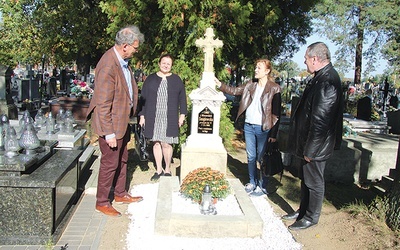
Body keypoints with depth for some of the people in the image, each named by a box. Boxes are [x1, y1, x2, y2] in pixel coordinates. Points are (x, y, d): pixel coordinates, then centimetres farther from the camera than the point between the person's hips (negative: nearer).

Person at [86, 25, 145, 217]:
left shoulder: (123, 60, 3)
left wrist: (130, 114, 17)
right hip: (111, 123, -9)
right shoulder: (108, 66, -26)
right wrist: (109, 133, -22)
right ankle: (102, 202, 22)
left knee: (122, 159, 21)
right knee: (110, 163, 4)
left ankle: (120, 194, 38)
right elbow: (103, 104, -25)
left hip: (122, 121, 9)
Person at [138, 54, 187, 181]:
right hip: (153, 117, 2)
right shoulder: (150, 79, 6)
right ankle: (159, 169, 20)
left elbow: (182, 98, 8)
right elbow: (143, 98, 7)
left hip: (170, 118, -2)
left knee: (166, 143, -5)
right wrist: (142, 115, 3)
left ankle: (167, 169, 14)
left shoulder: (176, 80, 5)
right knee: (156, 143, 7)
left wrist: (182, 114, 1)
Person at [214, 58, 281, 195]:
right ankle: (252, 182, 30)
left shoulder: (274, 88, -8)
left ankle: (263, 186, 19)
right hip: (248, 126, 5)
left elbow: (276, 113, -9)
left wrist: (273, 134, -11)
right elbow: (235, 90, 17)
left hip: (263, 128, -5)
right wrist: (220, 85, 4)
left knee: (262, 158, 4)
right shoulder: (250, 85, 7)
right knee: (251, 157, 15)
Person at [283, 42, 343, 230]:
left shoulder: (327, 82, -24)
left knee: (314, 181, 7)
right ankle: (302, 211, 37)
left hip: (317, 145, -10)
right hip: (309, 142, 10)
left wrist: (310, 150, -20)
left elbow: (320, 121, -26)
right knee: (305, 178, 21)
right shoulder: (321, 77, 8)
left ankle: (311, 218, 24)